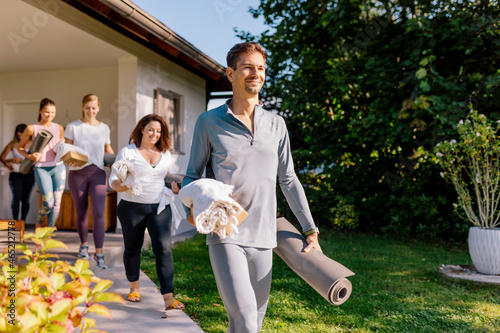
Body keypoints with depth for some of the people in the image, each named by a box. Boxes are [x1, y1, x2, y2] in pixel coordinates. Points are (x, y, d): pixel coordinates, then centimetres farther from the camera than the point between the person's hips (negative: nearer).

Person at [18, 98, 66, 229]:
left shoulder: (59, 128, 8)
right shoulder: (32, 129, 0)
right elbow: (20, 147, 8)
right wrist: (29, 156, -11)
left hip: (58, 167, 3)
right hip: (41, 169, -3)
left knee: (57, 203, -1)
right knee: (48, 203, -10)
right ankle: (39, 221, 23)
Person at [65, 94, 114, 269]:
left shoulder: (104, 128, 9)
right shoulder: (73, 126, 3)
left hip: (98, 173, 0)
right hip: (77, 173, 0)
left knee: (99, 213, -11)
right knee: (81, 213, 9)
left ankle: (98, 253, -6)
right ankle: (84, 245, 31)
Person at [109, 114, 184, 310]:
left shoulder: (165, 154, 10)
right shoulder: (127, 152, 0)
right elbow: (113, 180, -1)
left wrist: (176, 188, 0)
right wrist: (121, 185, -24)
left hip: (160, 207, 1)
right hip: (132, 207, -1)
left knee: (164, 248, -12)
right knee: (132, 248, 13)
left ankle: (168, 298, -12)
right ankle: (134, 288, 36)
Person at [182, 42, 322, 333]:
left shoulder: (276, 124, 9)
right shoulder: (209, 122, 0)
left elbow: (289, 180, 11)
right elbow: (193, 175, 6)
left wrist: (311, 230, 8)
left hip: (263, 236, 4)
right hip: (225, 235, -3)